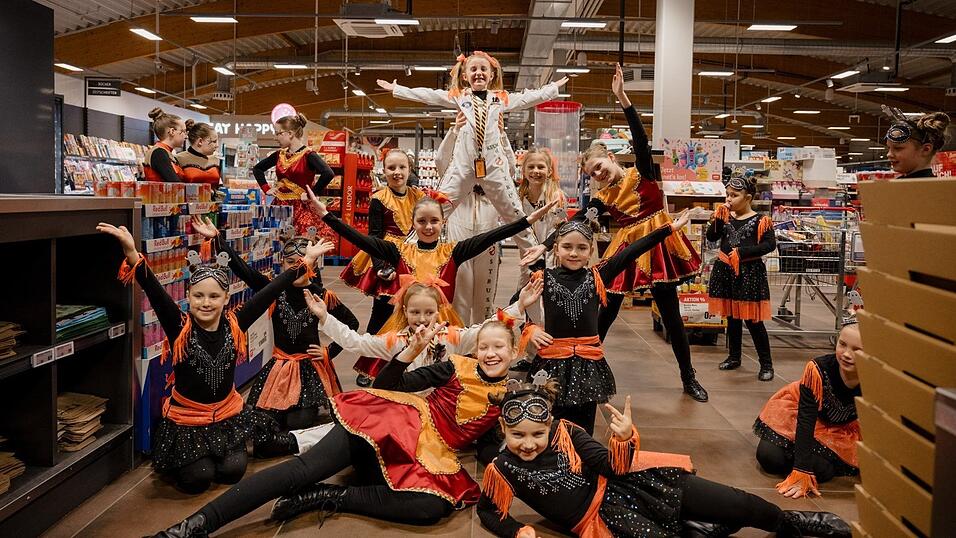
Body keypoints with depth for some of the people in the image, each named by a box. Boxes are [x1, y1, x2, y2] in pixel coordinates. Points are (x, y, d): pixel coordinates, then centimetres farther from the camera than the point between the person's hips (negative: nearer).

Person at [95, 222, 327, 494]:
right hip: (186, 418, -2)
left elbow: (269, 292, -12)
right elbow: (155, 292, -32)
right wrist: (132, 253, -49)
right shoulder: (180, 328, -17)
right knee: (198, 479, -10)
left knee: (233, 471, -7)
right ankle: (179, 461, 25)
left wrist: (305, 261, -12)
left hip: (228, 414, 3)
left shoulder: (233, 325, -9)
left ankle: (217, 452, 28)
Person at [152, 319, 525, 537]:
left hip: (429, 456, 2)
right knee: (306, 467, -25)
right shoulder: (457, 367, 5)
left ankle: (324, 497, -22)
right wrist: (413, 350, -13)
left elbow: (491, 444, 17)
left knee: (434, 506, -35)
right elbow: (386, 386, 1)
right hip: (396, 423, -2)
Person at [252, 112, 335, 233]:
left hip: (301, 208, -6)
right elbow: (257, 168, 27)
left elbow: (328, 174, -25)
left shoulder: (308, 155, -9)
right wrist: (266, 189, 14)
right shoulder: (280, 154, 11)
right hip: (280, 206, 6)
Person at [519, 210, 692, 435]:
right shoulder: (543, 278, -2)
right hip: (553, 362, -1)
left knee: (583, 431, 12)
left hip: (588, 364, 2)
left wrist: (670, 228, -5)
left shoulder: (596, 278, 1)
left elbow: (630, 253, -3)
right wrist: (529, 329, -7)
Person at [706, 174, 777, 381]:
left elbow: (770, 244, -13)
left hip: (749, 272, -5)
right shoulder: (725, 216, 7)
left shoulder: (759, 220, -7)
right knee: (732, 317, 15)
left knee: (752, 320, -3)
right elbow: (711, 237, 4)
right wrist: (718, 217, -9)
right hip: (725, 271, 5)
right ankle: (734, 357, 28)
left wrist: (742, 252, -18)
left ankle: (766, 364, 7)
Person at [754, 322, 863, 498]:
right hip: (799, 413, -1)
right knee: (769, 457, -18)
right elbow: (806, 419, -32)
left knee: (822, 471, -21)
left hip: (841, 428, 1)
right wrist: (802, 474, -35)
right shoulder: (818, 369, -36)